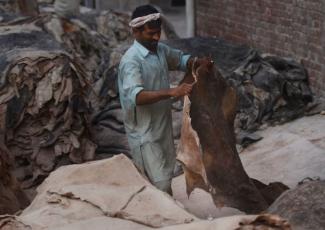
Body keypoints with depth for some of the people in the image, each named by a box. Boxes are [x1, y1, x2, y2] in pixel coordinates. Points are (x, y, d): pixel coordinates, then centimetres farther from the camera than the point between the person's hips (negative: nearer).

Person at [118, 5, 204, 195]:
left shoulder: (160, 49, 3)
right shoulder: (131, 60, -23)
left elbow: (180, 59, 21)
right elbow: (136, 96, -36)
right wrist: (172, 92, -45)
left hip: (163, 128, 8)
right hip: (144, 133, -8)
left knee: (164, 179, 19)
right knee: (162, 187, -8)